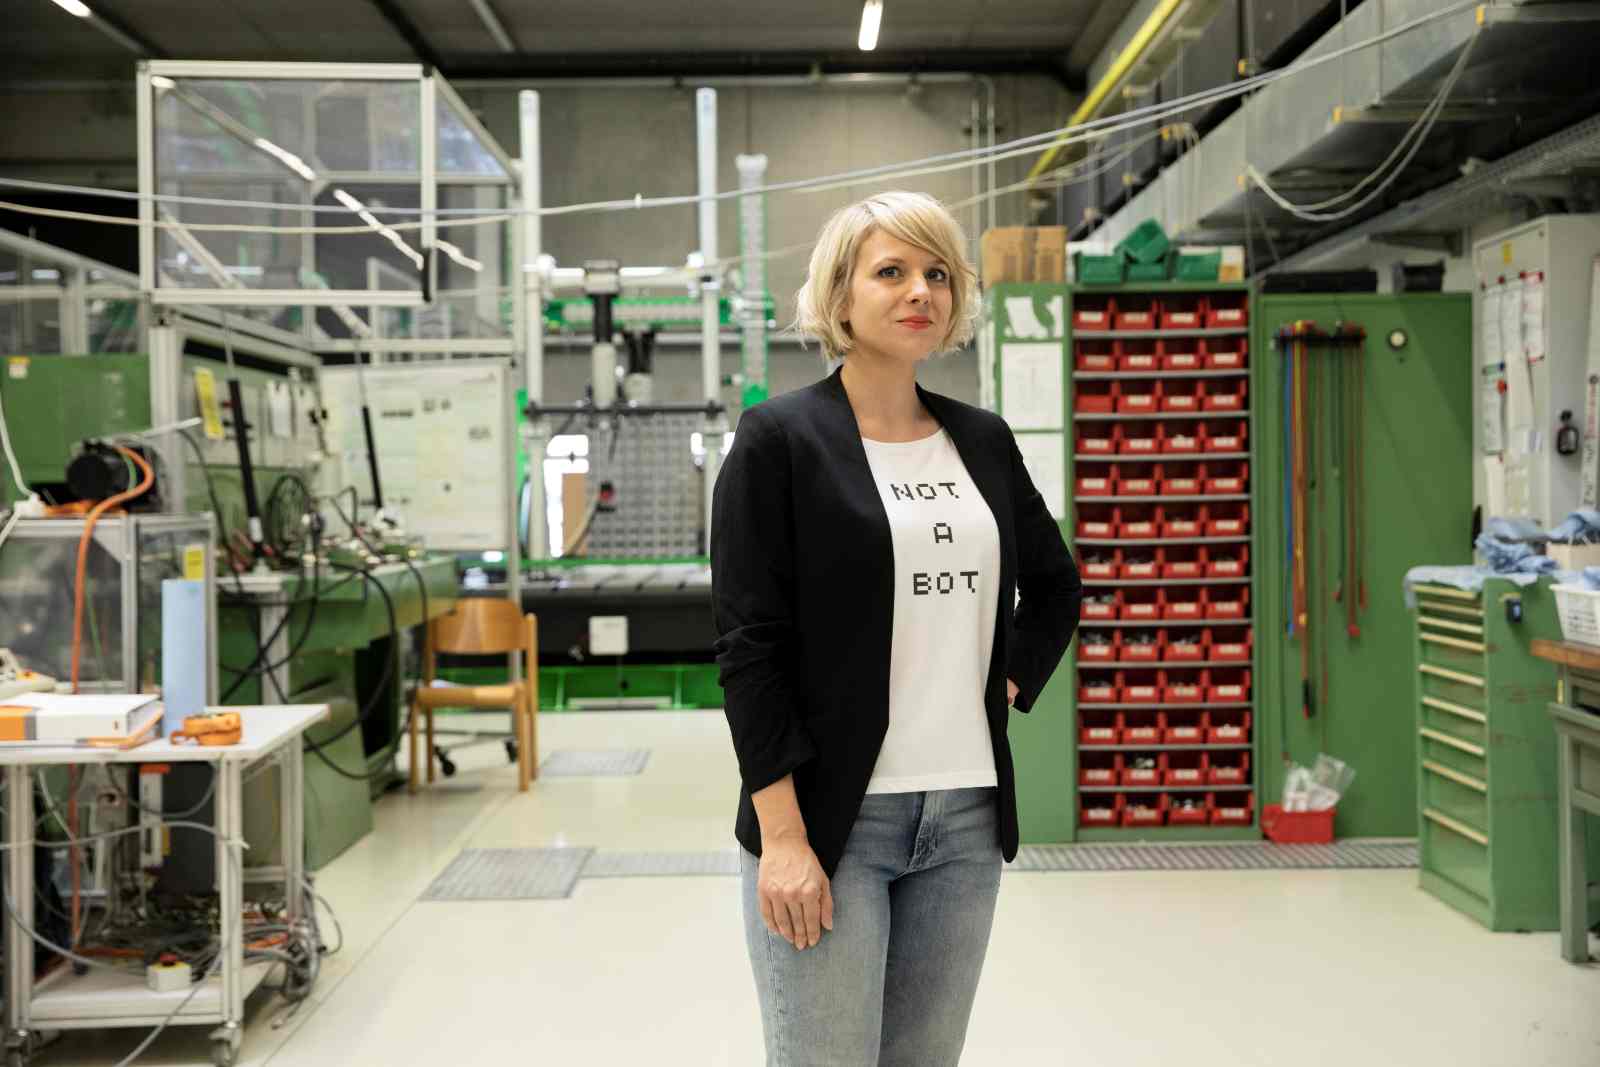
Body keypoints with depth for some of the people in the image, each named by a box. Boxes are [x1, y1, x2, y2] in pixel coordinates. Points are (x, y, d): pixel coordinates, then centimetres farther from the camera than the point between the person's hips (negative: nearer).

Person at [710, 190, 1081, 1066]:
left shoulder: (982, 440, 10)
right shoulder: (781, 437, -6)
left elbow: (1056, 585, 25)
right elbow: (748, 646, -11)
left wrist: (1012, 684, 10)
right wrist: (782, 835, -16)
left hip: (968, 818, 5)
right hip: (831, 819, -5)